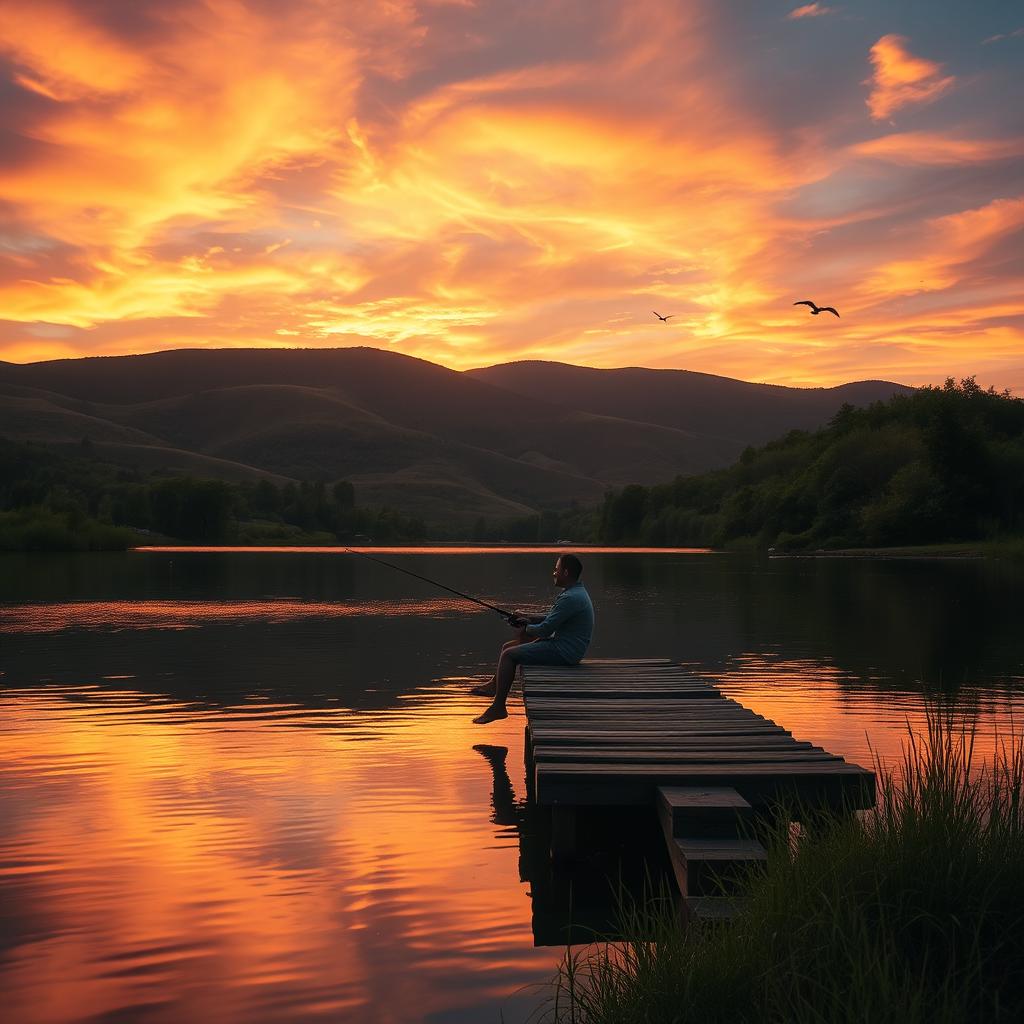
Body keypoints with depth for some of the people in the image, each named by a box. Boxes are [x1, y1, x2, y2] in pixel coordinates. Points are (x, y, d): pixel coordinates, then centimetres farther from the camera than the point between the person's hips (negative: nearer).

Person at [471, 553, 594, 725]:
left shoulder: (571, 598, -23)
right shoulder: (575, 592, 12)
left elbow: (545, 629, -21)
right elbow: (552, 618, 22)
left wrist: (525, 630, -2)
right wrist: (527, 618, 11)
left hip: (564, 652, -11)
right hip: (561, 645, 11)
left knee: (509, 655, -13)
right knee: (508, 647, 15)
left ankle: (498, 707, -8)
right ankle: (493, 684, 27)